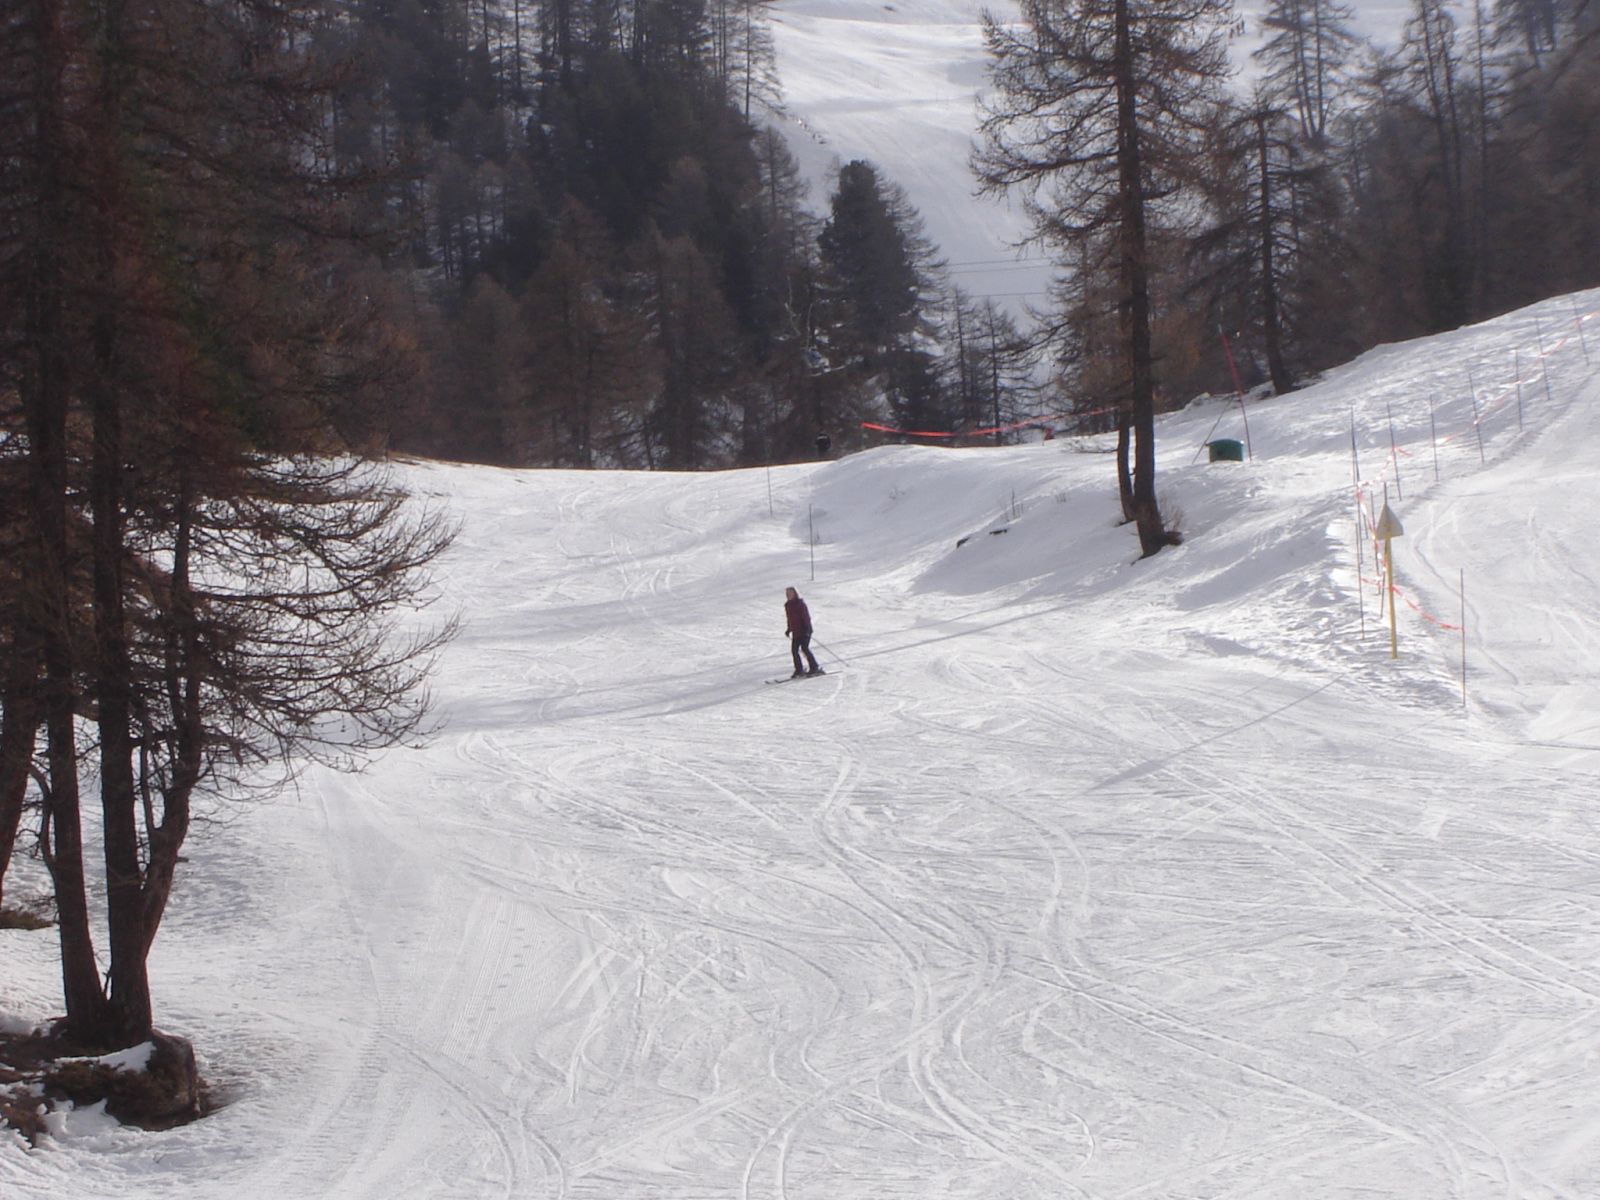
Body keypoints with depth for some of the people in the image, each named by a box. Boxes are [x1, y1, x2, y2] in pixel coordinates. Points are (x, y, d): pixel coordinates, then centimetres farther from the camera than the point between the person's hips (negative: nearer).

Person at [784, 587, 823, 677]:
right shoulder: (788, 605, 11)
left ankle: (815, 668, -4)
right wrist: (789, 629, 19)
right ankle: (799, 670, 7)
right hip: (795, 632, 8)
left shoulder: (800, 604, -12)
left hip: (804, 631, -8)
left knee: (804, 649, -12)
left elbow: (806, 617, -16)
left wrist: (806, 629, -23)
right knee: (794, 650, 1)